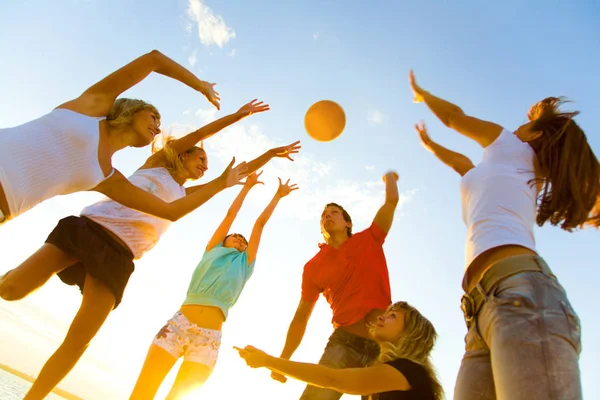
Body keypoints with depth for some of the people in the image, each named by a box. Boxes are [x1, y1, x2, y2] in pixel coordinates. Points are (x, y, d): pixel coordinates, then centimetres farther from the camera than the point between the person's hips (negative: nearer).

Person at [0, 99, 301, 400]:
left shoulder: (185, 194, 25)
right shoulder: (156, 162, 16)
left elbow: (238, 172, 27)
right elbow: (201, 133, 11)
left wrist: (271, 153, 30)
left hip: (118, 255, 3)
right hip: (89, 228, -2)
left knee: (79, 340, -5)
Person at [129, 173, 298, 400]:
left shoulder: (244, 264, 19)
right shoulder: (212, 251, 18)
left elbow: (260, 223, 22)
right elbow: (230, 215, 20)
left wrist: (278, 196, 26)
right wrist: (248, 186, 27)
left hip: (209, 336, 0)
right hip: (179, 323, 0)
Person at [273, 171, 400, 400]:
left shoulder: (369, 240, 7)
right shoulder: (313, 267, 8)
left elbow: (391, 200, 3)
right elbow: (301, 317, 10)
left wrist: (389, 178, 24)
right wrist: (283, 360, 5)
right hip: (344, 343, 0)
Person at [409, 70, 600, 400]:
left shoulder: (512, 149, 20)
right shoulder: (526, 180, 39)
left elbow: (455, 117, 31)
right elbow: (463, 164, 56)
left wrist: (421, 94, 51)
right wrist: (431, 146, 72)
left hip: (522, 293, -8)